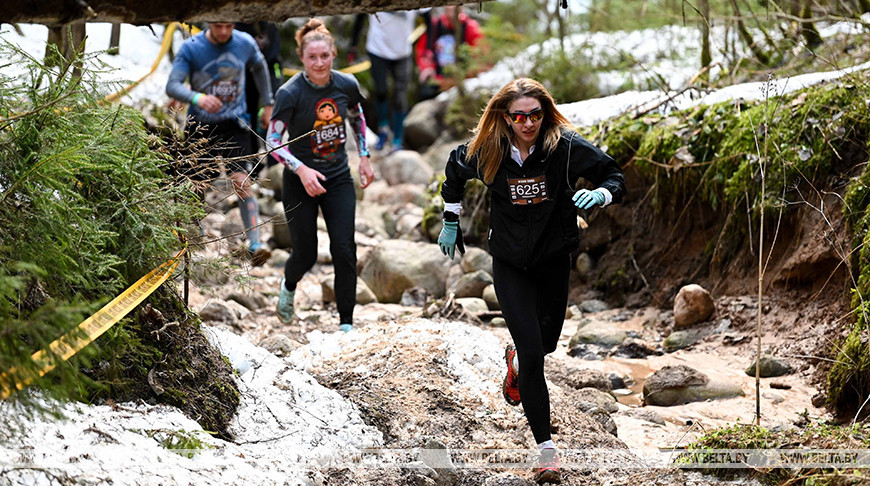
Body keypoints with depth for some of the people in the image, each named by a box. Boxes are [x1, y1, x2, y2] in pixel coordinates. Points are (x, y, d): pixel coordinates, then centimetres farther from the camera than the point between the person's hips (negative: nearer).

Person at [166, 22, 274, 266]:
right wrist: (197, 98, -42)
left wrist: (267, 104, 18)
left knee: (242, 182, -16)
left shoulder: (245, 43, -5)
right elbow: (172, 85, -22)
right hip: (200, 125, 0)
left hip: (234, 124, 0)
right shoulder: (191, 48, -13)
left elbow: (259, 67, 17)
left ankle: (255, 244, -22)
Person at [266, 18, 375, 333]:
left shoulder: (347, 85, -7)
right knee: (306, 254, 3)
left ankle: (346, 323, 3)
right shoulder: (290, 93, -19)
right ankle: (288, 286, 40)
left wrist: (364, 158, 10)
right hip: (300, 182, -3)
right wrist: (302, 170, -27)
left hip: (338, 179, 3)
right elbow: (273, 141, -15)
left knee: (344, 249, -7)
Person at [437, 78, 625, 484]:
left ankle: (516, 359, 59)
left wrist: (600, 194, -30)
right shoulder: (486, 153, -12)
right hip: (510, 263, -1)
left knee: (548, 340, 20)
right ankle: (546, 447, -6)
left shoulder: (565, 147, -17)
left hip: (554, 259, 1)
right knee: (532, 351, -11)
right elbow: (455, 169, 10)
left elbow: (613, 174, -8)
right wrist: (450, 221, 16)